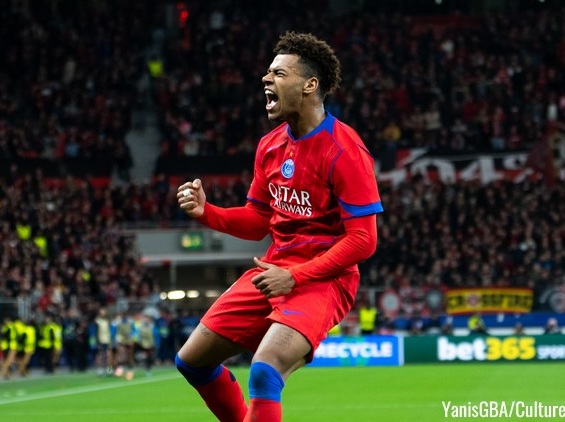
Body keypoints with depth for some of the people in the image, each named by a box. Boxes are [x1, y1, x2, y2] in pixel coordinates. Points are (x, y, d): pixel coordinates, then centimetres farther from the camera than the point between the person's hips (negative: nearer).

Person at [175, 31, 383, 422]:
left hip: (322, 279, -8)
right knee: (193, 359, 10)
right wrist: (205, 211, 0)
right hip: (275, 271, 8)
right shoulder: (269, 146, 8)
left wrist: (295, 277, -21)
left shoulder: (343, 151, -16)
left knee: (264, 372, -29)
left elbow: (363, 240, -17)